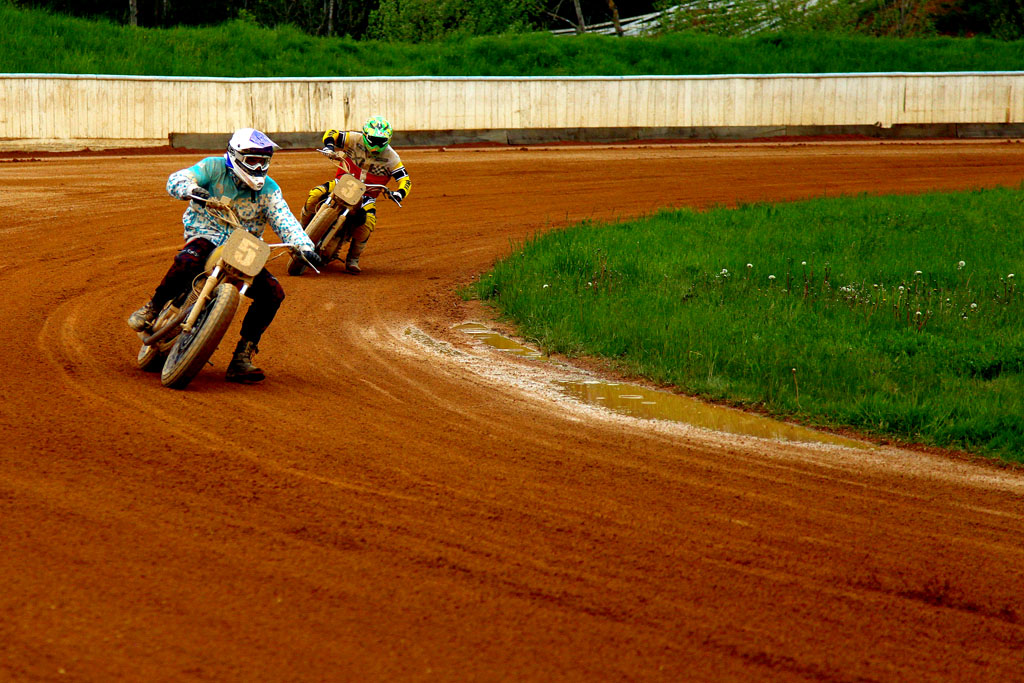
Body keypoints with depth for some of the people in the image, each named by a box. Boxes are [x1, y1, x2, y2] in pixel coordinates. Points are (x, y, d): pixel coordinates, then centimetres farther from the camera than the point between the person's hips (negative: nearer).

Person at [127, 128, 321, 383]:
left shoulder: (268, 188, 6)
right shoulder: (214, 168, -3)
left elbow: (284, 220, -5)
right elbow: (177, 179, -15)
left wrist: (304, 246, -23)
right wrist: (191, 189, -41)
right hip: (206, 236, -4)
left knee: (272, 293, -14)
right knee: (188, 261, -39)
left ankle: (242, 358, -7)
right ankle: (151, 309, -16)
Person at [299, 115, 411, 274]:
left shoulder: (391, 157, -8)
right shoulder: (355, 139, -8)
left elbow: (405, 179, -9)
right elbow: (331, 134, -4)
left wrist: (400, 193, -31)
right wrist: (329, 146, -27)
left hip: (367, 194, -1)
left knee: (367, 223, -28)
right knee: (315, 195, -26)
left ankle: (353, 259, -7)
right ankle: (302, 227, 0)